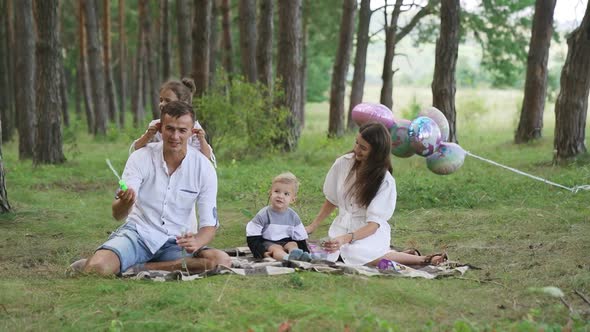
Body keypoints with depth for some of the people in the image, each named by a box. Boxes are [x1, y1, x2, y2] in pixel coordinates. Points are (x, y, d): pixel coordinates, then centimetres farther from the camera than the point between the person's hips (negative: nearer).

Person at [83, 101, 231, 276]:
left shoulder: (204, 168, -4)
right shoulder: (140, 158, -7)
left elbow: (209, 225, -4)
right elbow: (117, 214, -14)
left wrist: (196, 243, -28)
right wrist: (126, 202, -40)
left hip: (174, 242, 3)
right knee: (96, 269, -35)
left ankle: (137, 268, -20)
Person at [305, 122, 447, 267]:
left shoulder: (385, 181, -13)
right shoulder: (343, 164, -1)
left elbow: (373, 223, -17)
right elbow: (331, 200, 14)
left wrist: (345, 239, -32)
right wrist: (313, 226, 11)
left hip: (369, 232, -5)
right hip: (341, 226, 5)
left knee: (354, 253, -38)